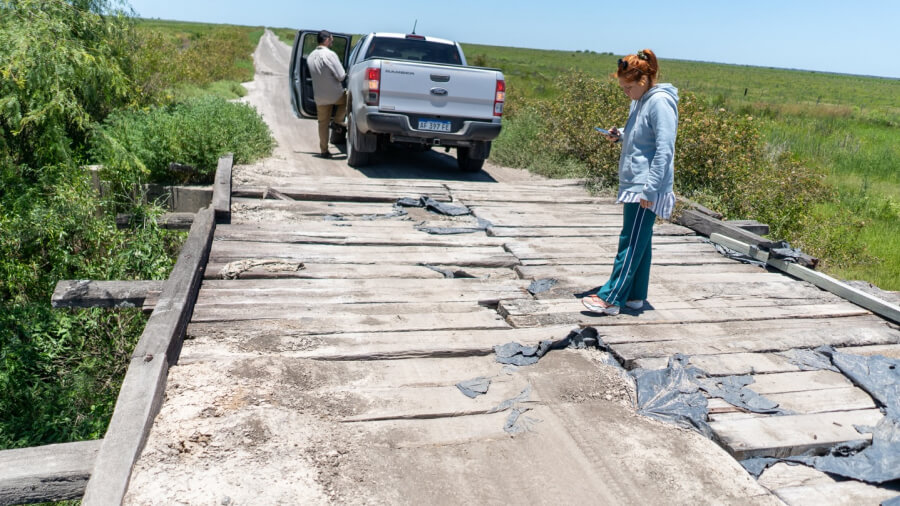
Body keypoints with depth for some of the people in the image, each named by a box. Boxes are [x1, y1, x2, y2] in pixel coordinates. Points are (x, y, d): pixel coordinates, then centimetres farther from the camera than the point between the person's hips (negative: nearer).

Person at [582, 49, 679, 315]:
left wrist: (649, 190, -22)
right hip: (634, 184, 10)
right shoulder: (640, 101, 13)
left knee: (631, 243, -5)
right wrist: (620, 136, 6)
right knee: (639, 242, 14)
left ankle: (610, 298, -2)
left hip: (646, 188, -10)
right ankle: (635, 295, 22)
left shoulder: (660, 103, -16)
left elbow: (664, 150, -20)